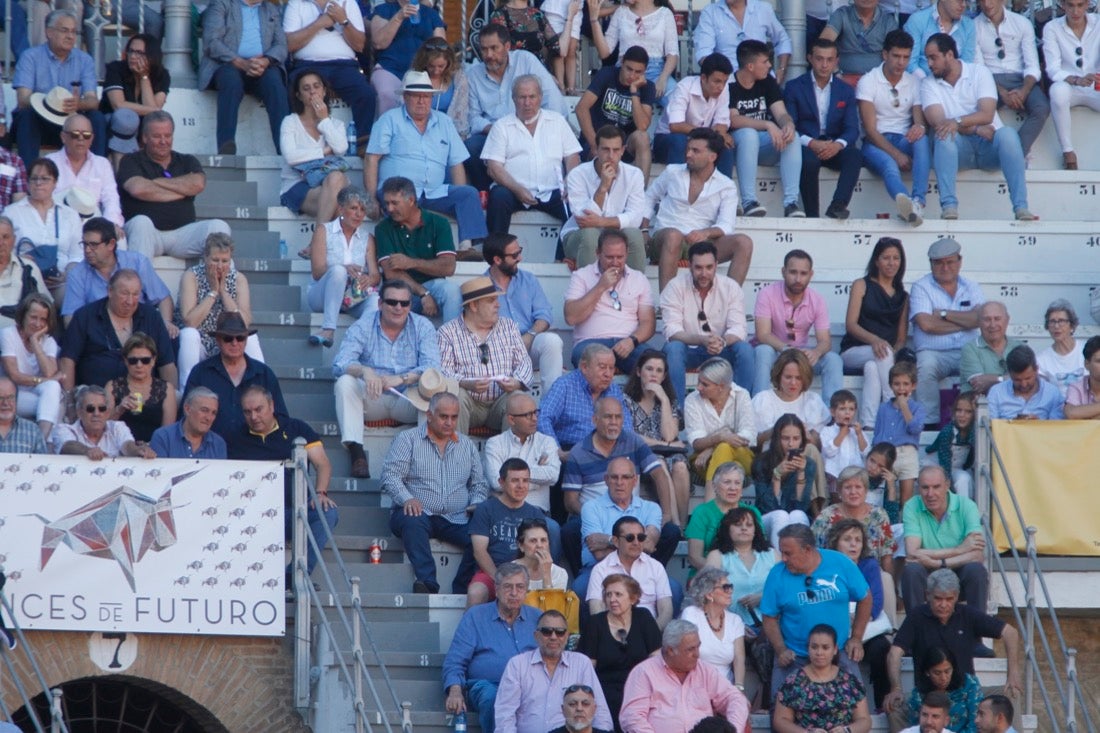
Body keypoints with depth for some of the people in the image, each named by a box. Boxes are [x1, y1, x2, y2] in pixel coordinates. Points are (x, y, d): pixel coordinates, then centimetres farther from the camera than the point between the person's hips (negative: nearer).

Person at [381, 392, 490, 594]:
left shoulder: (466, 445, 20)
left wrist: (476, 505, -1)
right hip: (419, 514, -3)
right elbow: (390, 475, -3)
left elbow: (479, 484, 21)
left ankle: (461, 592, -24)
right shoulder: (408, 439, 8)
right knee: (412, 522, -39)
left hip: (455, 520, 3)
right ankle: (428, 584, -46)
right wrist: (407, 499, -22)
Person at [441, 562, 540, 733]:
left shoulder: (537, 618, 20)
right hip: (487, 685, -1)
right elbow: (455, 661, 8)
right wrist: (455, 691, -12)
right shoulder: (474, 616, 14)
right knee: (491, 698, -39)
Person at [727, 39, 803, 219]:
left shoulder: (768, 82, 8)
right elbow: (733, 120, -21)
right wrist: (768, 125, -32)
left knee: (792, 137, -24)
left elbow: (781, 113, -1)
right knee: (748, 134, -37)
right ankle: (748, 201, -41)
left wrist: (788, 125, -27)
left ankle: (791, 202, -33)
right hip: (738, 143, -5)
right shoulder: (729, 85, -9)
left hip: (765, 146, 5)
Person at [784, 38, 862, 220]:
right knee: (809, 159, -37)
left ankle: (838, 206, -42)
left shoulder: (846, 91, 14)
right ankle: (812, 215, -31)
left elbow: (852, 129, 4)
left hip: (834, 148, 3)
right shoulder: (794, 88, 6)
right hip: (806, 148, -3)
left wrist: (838, 145, -20)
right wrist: (811, 143, -22)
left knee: (855, 155, -30)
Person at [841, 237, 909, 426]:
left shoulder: (903, 296, 19)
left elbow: (902, 337, 13)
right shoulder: (862, 285, 9)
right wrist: (875, 340, -23)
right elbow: (850, 324, -4)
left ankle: (868, 423, -48)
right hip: (853, 352, -2)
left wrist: (896, 350, -13)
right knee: (883, 354, -36)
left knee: (872, 368, -36)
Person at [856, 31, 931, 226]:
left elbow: (920, 120, 4)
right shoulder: (868, 81, 0)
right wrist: (896, 154, -22)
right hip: (876, 144, -4)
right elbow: (870, 129, -8)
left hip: (904, 141, 4)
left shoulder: (914, 82, 13)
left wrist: (920, 127, -24)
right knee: (889, 164, -38)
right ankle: (909, 205, -73)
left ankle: (918, 201, -49)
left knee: (922, 139, -33)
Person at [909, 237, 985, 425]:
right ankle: (930, 421, -29)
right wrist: (965, 322, -2)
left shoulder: (971, 287, 16)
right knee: (926, 366, -36)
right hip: (934, 353, -2)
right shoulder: (921, 288, 6)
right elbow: (926, 324, -11)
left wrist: (944, 314, -4)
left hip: (967, 352, 2)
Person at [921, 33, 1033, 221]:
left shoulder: (979, 72, 3)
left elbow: (987, 114, -11)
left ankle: (1021, 208, -40)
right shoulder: (929, 84, 6)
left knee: (1007, 134, -32)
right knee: (944, 135, -32)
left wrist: (957, 122, -28)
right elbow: (937, 122, -10)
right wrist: (975, 129, -19)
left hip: (988, 144, 0)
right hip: (959, 147, 0)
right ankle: (949, 206, -45)